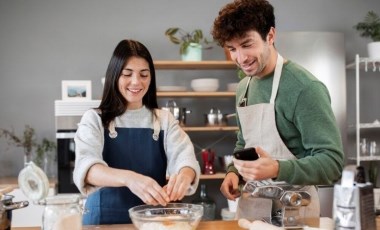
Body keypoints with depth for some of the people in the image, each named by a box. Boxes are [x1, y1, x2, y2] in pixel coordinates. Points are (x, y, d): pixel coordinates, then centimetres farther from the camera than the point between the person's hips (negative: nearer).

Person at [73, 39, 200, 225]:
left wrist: (185, 175, -29)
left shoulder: (164, 119, 8)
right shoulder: (94, 119, 1)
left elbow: (184, 157, -5)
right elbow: (86, 167, -15)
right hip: (105, 219, -2)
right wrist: (129, 178, -34)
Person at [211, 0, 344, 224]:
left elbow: (332, 162, -20)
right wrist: (234, 172, 0)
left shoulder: (305, 88, -18)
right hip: (249, 208, 7)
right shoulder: (243, 87, 5)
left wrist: (277, 170, -34)